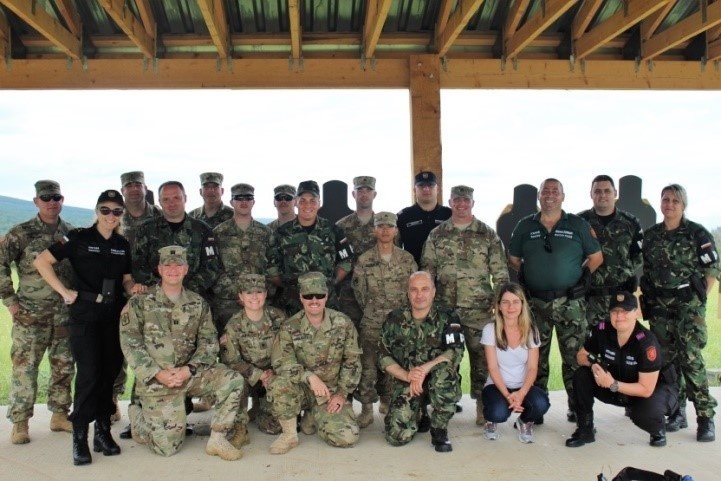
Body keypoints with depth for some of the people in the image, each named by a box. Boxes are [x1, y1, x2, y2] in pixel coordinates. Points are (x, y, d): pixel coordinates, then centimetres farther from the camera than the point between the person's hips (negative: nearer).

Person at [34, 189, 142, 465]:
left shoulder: (123, 245, 10)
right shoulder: (79, 238, -4)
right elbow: (42, 261, -6)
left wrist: (133, 288, -8)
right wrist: (64, 291, -10)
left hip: (114, 315, 5)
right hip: (85, 315, -4)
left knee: (110, 373, 7)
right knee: (89, 375, -8)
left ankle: (103, 432, 18)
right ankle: (79, 438, 3)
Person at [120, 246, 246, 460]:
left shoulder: (198, 304, 6)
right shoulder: (139, 303, -2)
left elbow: (209, 343, 1)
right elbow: (130, 345, -7)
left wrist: (188, 370, -15)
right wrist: (158, 374, -18)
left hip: (190, 374, 3)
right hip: (155, 381, -3)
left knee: (234, 381, -20)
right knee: (167, 447, -6)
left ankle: (218, 439, -7)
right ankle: (137, 416, 25)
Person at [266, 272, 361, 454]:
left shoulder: (343, 323, -4)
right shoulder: (290, 327, -8)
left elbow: (352, 361, 1)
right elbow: (280, 362, -18)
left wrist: (342, 393, -6)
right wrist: (309, 376, -32)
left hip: (331, 392, 1)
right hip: (301, 389, -1)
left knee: (348, 437, -18)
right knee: (279, 384, -34)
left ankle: (313, 418, 15)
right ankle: (290, 434, -9)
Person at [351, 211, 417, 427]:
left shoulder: (407, 259, 3)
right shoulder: (364, 260, -2)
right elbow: (359, 290, 4)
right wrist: (372, 309, 7)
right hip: (372, 322, -2)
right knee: (368, 365, -5)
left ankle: (387, 401, 28)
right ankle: (367, 408, 5)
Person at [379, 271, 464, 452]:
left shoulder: (447, 318, -5)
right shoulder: (394, 320, 0)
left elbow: (455, 352, -17)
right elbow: (384, 358, -1)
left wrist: (424, 369, -28)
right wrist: (408, 376, -18)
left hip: (438, 381, -1)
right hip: (405, 382, 1)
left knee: (444, 370, -36)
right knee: (397, 436, -17)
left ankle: (439, 432, -15)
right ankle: (417, 415, 20)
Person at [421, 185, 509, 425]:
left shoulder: (488, 235, 5)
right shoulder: (436, 235, 8)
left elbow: (500, 272, 4)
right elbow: (427, 270, 8)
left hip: (480, 308, -1)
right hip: (445, 307, 1)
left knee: (482, 356, 1)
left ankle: (482, 405, 14)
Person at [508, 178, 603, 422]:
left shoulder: (578, 225, 4)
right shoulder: (525, 226, 8)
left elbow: (596, 257, 7)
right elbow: (513, 258, 15)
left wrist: (582, 275, -1)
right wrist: (528, 275, 4)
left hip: (571, 302, -1)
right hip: (536, 302, 2)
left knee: (574, 355, 1)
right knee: (536, 356, 8)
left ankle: (576, 406, 12)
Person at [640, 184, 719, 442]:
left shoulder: (697, 233, -2)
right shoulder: (651, 235, 10)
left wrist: (699, 298, -5)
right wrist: (646, 299, 8)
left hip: (688, 304, -4)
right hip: (659, 306, 4)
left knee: (691, 357, -12)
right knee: (667, 358, 6)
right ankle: (677, 411, 17)